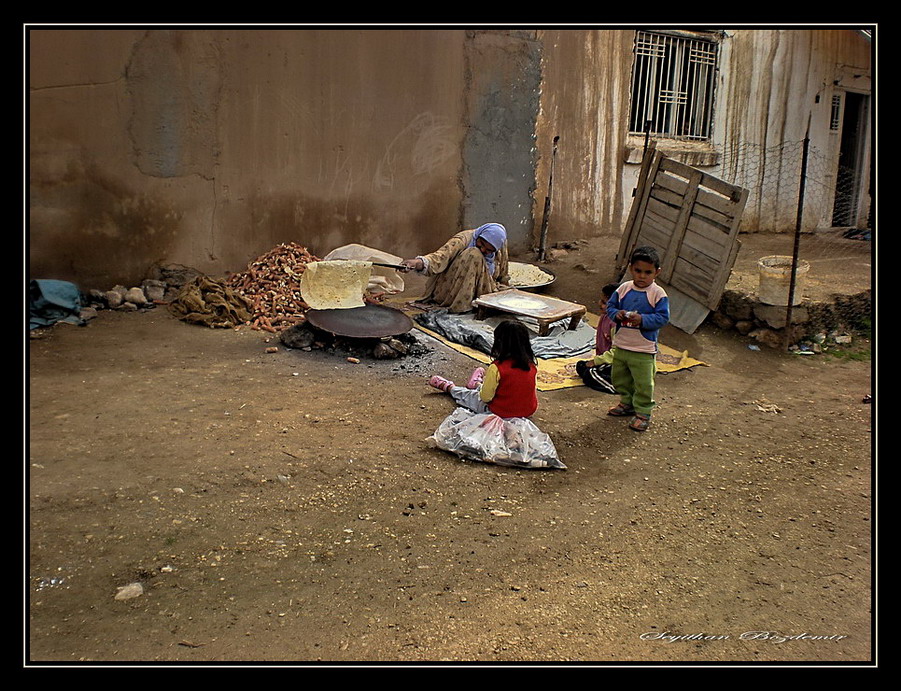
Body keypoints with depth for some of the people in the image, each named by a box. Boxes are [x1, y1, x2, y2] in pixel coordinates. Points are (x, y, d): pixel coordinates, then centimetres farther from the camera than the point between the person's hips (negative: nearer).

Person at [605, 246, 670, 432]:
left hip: (644, 350, -5)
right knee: (619, 378, 20)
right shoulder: (623, 289, 0)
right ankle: (627, 403, 40)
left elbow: (662, 317, -15)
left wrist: (642, 319, -26)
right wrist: (617, 314, -15)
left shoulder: (658, 294, -12)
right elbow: (610, 306, 6)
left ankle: (643, 413, 18)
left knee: (643, 383, 3)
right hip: (621, 345, 5)